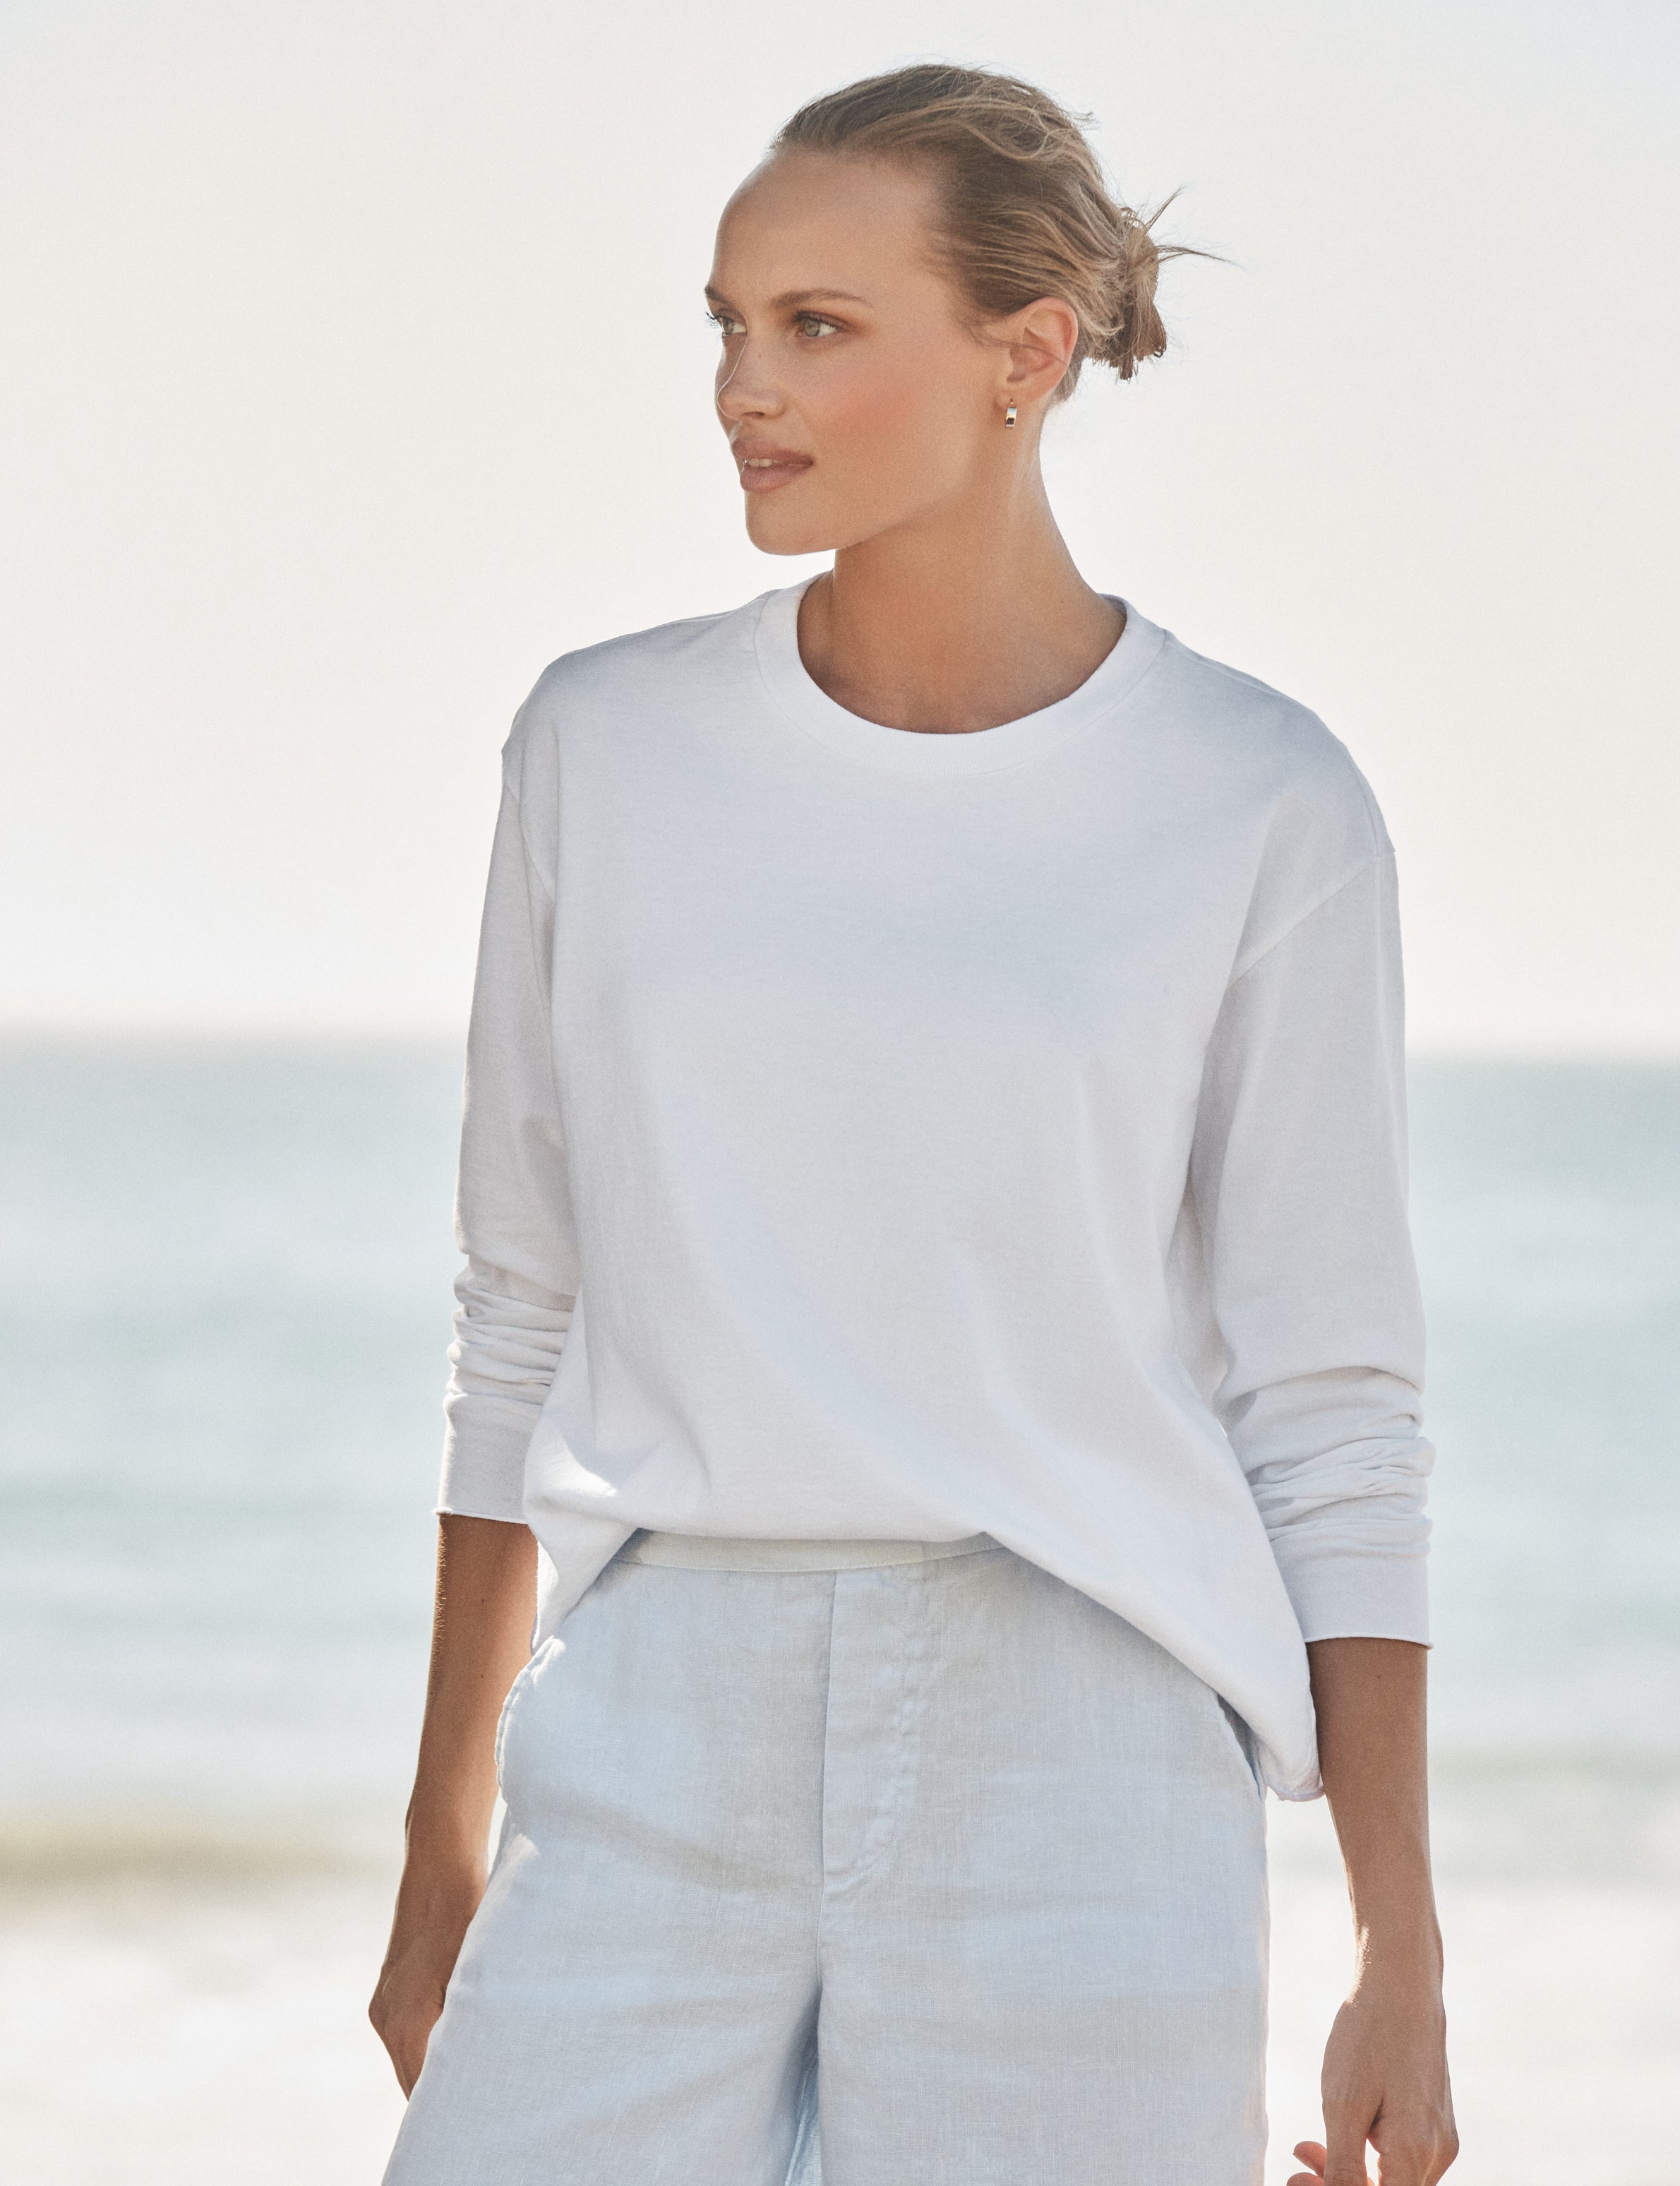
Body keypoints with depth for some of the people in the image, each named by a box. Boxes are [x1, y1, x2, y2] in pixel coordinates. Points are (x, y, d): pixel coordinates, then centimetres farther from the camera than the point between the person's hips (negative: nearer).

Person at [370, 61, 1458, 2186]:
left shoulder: (1261, 812, -1)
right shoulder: (607, 745, 6)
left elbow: (1334, 1416, 0)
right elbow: (526, 1315, 13)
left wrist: (1402, 1959, -2)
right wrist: (446, 1837, 13)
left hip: (1076, 1774, -2)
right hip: (664, 1761, 2)